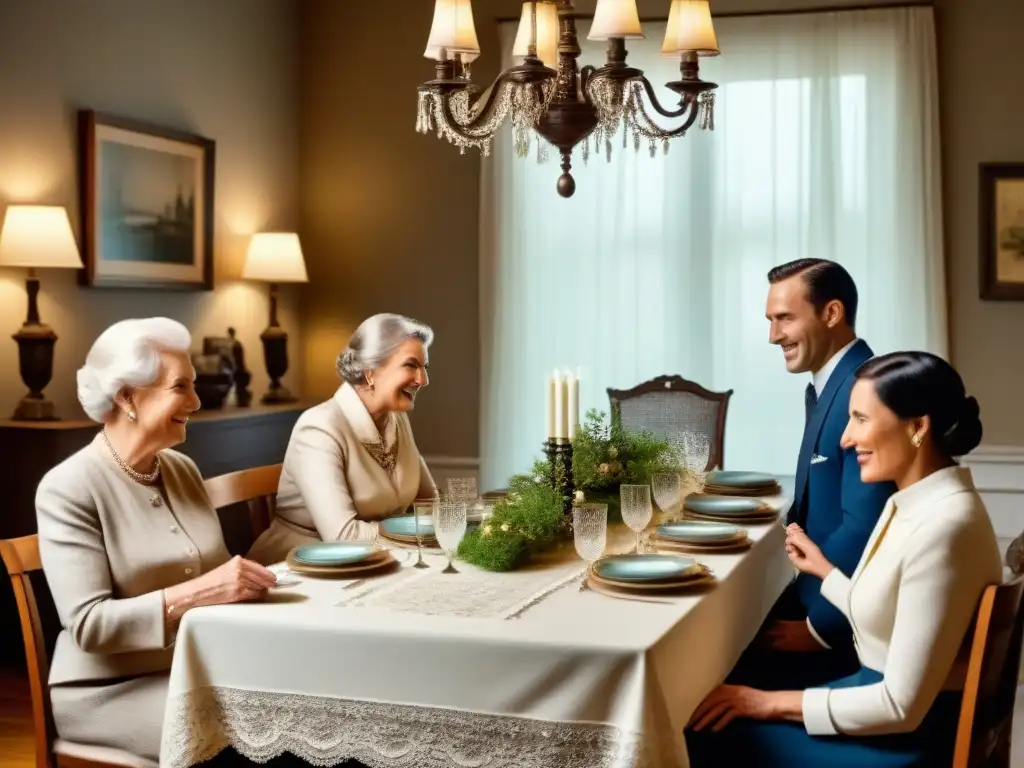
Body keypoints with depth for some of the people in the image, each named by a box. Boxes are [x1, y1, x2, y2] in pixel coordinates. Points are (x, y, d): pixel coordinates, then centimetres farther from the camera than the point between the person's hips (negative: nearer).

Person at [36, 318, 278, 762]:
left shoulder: (182, 469, 7)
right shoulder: (68, 488, -13)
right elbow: (88, 624, -19)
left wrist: (240, 582, -7)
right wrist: (197, 593, -29)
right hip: (111, 688, -6)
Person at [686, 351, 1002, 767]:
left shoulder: (943, 527, -26)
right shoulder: (912, 501, 4)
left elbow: (902, 706, -24)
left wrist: (773, 702, -17)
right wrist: (822, 569, 19)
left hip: (914, 734, -9)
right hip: (882, 695, 9)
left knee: (710, 733, -6)